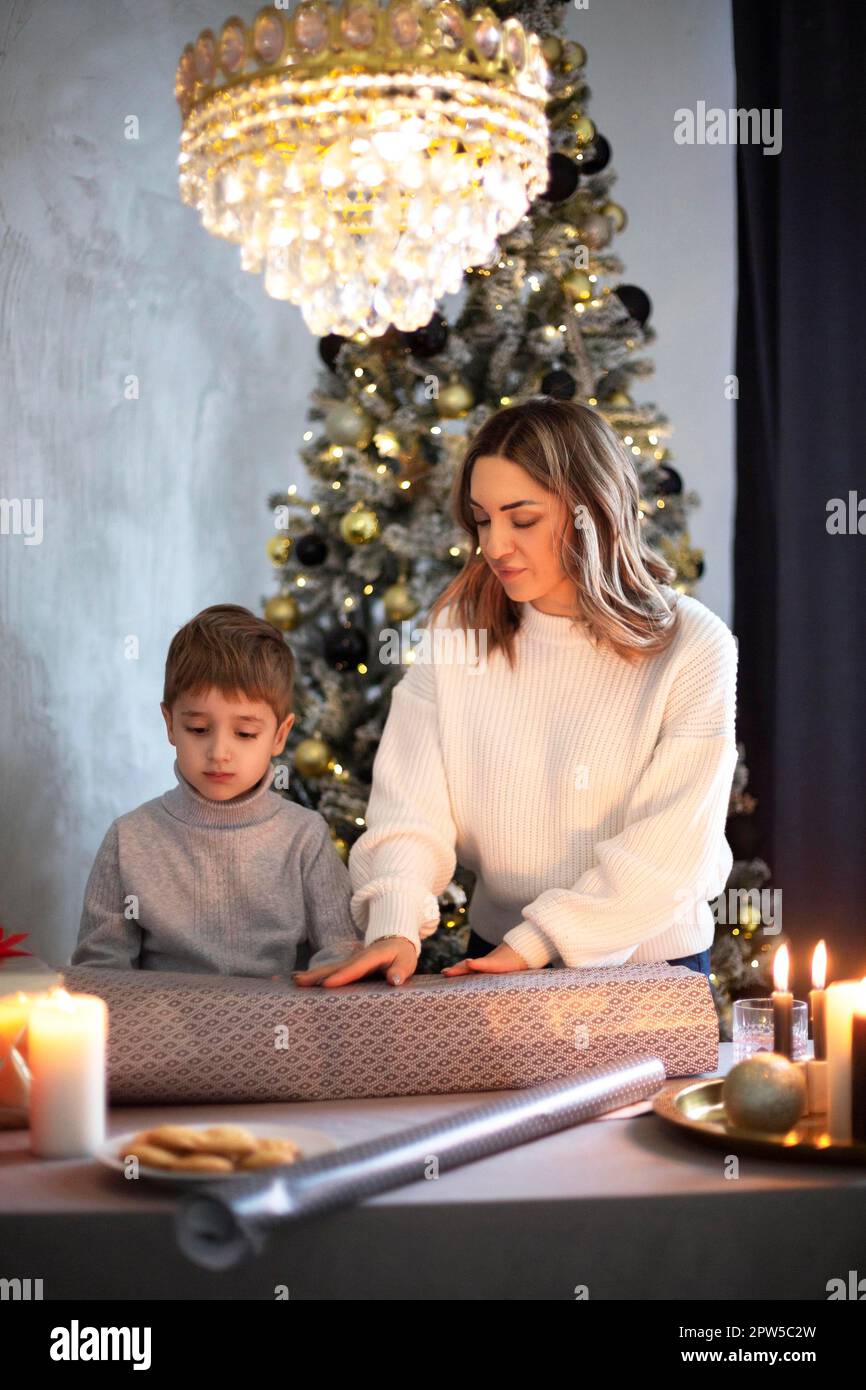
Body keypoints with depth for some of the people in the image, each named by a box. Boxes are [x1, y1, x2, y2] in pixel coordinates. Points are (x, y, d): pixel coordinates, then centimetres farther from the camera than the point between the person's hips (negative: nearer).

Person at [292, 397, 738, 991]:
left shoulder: (694, 647, -7)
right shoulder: (457, 629, 3)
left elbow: (668, 845, -12)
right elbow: (410, 802, -4)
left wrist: (536, 943, -17)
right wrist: (396, 927, -21)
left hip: (650, 964, -2)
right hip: (493, 954, 3)